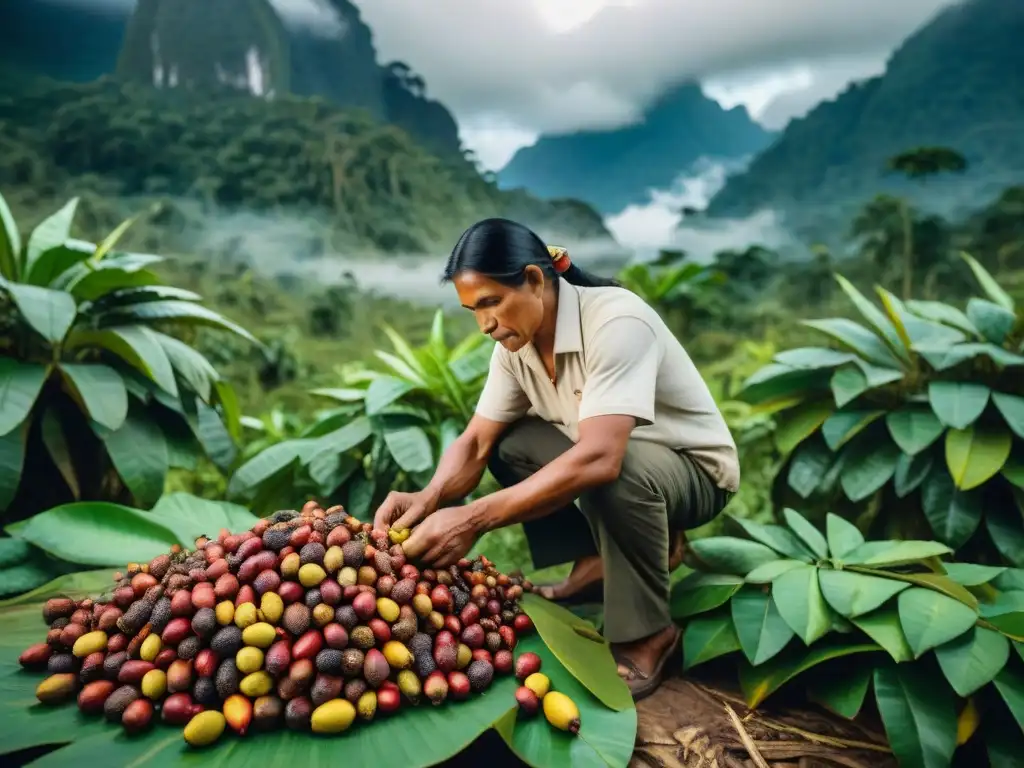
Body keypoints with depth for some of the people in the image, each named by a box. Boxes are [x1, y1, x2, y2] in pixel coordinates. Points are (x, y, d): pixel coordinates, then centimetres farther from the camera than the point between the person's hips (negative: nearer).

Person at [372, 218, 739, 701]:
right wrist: (429, 497, -31)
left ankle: (646, 635, -14)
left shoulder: (616, 323, -32)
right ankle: (602, 558, 3)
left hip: (694, 471, -7)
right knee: (507, 445, -8)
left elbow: (599, 459, -43)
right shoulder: (515, 341, -9)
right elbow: (477, 442, -10)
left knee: (619, 472, -37)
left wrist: (475, 519, -45)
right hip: (611, 455, 7)